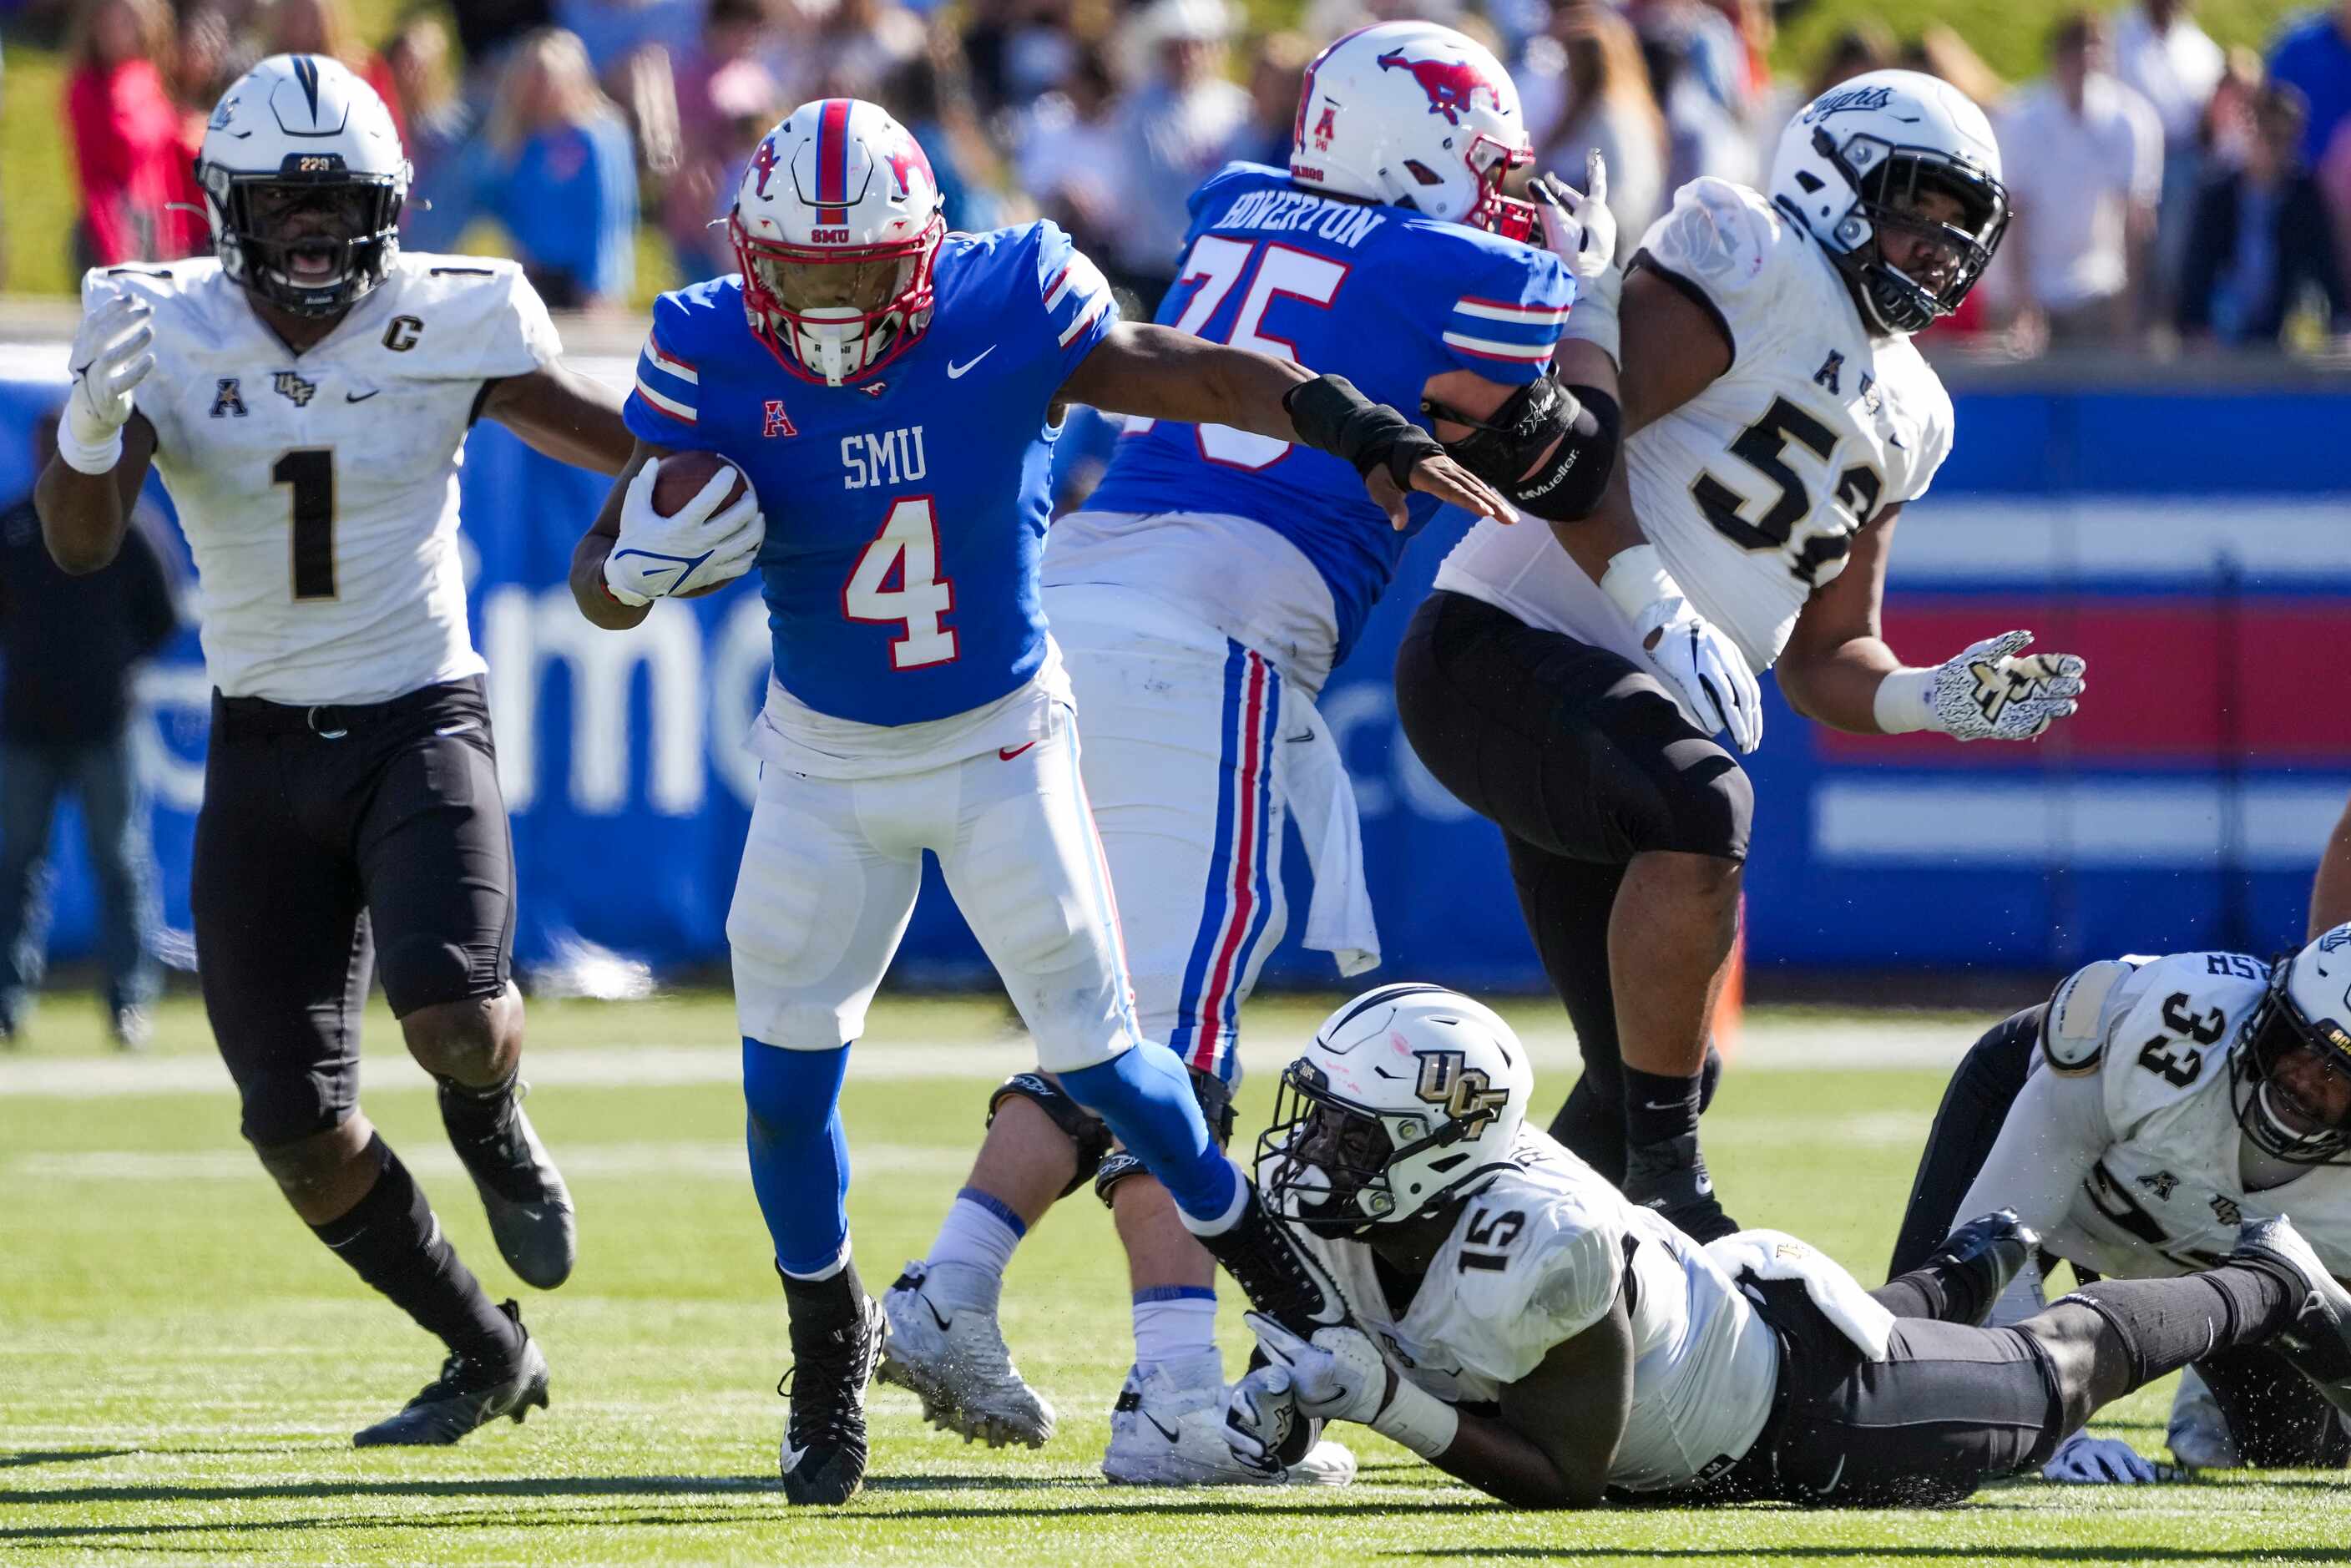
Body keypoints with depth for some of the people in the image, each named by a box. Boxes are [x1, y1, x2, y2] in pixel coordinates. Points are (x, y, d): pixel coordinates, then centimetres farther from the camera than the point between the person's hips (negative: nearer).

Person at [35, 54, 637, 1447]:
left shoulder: (448, 323, -9)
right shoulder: (169, 331, -8)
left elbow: (612, 437, 7)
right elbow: (82, 543, -20)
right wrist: (95, 419, -39)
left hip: (422, 725, -2)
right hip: (265, 747, 2)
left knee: (453, 1015, -28)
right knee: (300, 1131, 1)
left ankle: (497, 1135, 11)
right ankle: (489, 1355, 25)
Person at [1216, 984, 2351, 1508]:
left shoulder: (1536, 1250, -45)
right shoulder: (1324, 1204, -24)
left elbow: (1565, 1480, -36)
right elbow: (1300, 1331, -4)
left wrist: (1389, 1403, -46)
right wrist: (1280, 1392, -29)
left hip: (1811, 1416, -6)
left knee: (2056, 1377, 22)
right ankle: (1977, 1269, 67)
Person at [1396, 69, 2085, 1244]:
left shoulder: (1906, 416, 19)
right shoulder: (1749, 262, -7)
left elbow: (1823, 660, 21)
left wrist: (1935, 700, 0)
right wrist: (1664, 612, -28)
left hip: (1643, 711, 10)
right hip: (1504, 648, -10)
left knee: (1650, 1079, 8)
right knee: (1700, 814, -35)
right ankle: (1667, 1189, -30)